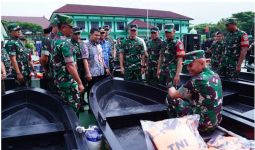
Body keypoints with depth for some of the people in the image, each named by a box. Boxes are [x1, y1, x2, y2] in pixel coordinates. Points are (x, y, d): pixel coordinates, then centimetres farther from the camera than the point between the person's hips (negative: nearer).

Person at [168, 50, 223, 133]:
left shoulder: (197, 80, -24)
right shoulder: (215, 75, 1)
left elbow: (173, 95, -11)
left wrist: (171, 89, 11)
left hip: (203, 124, -8)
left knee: (171, 98, -1)